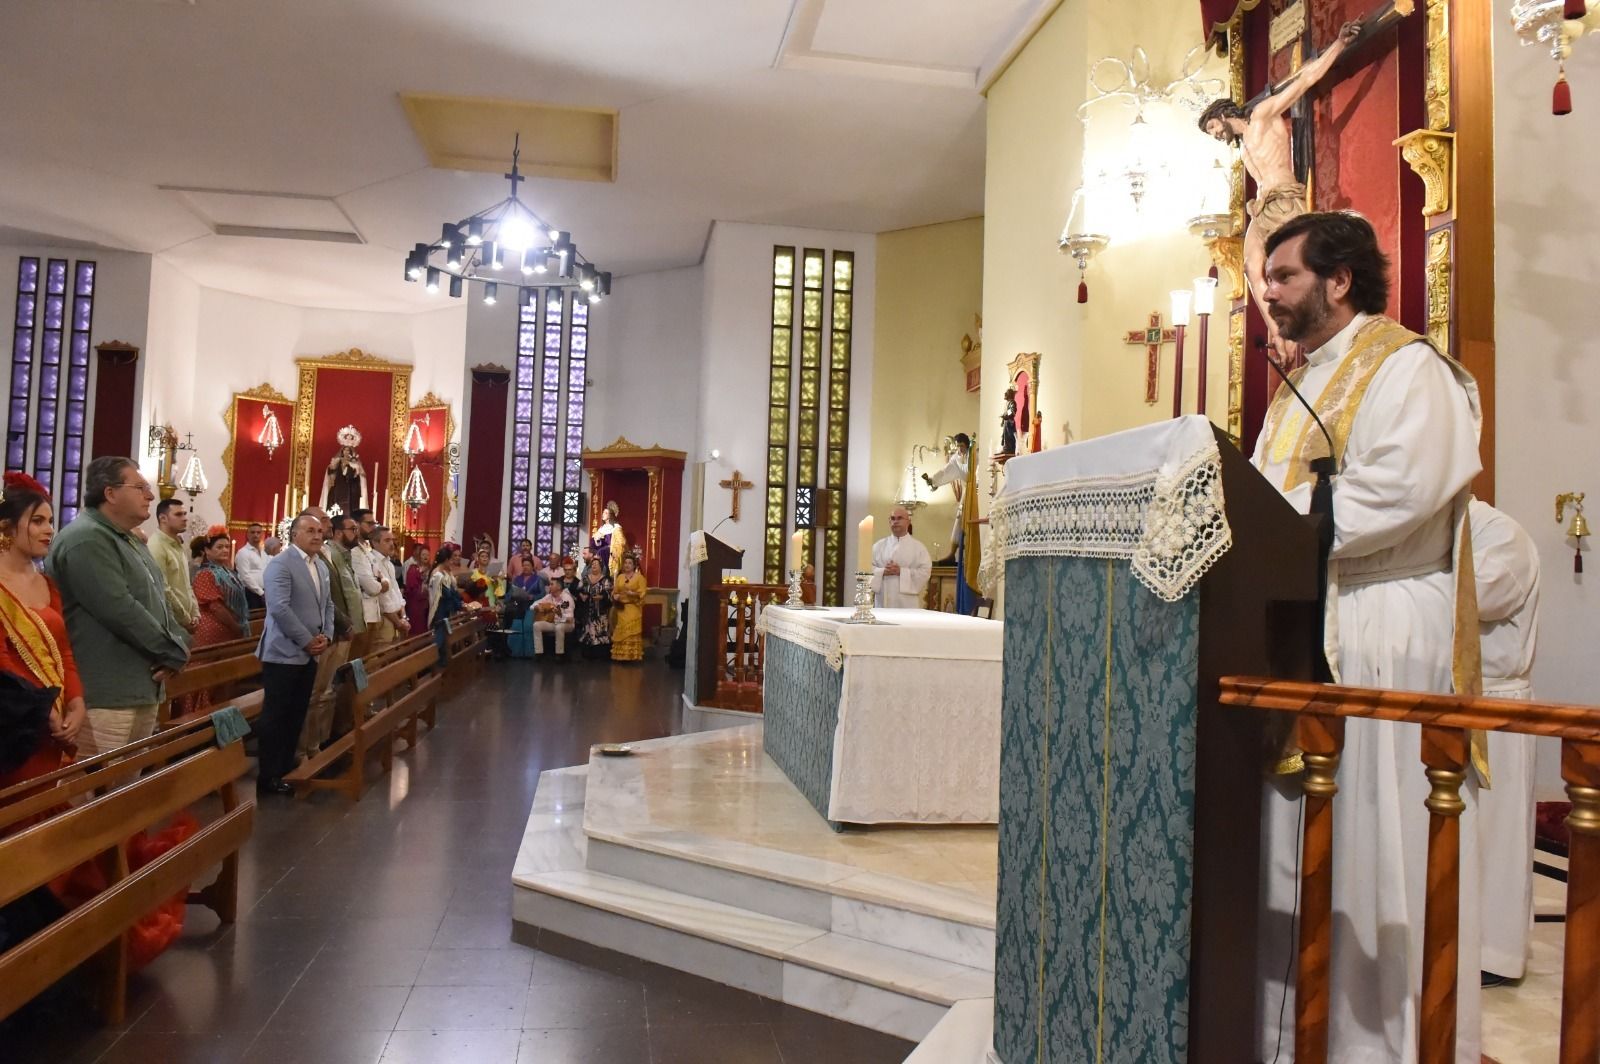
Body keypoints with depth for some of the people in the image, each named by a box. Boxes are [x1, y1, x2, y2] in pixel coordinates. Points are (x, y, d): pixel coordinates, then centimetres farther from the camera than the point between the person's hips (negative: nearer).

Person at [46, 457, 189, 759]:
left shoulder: (129, 541, 20)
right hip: (105, 695, -10)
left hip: (143, 689, 10)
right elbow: (120, 610, -22)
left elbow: (158, 602, 20)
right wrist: (173, 652, -11)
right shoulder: (86, 540, -14)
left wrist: (178, 647, 1)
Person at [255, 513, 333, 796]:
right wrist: (308, 640, -17)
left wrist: (326, 636, 0)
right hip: (284, 652, -7)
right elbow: (279, 608, -21)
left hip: (310, 653, 8)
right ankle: (268, 777, 6)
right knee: (275, 717, -1)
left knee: (296, 716, 11)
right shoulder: (280, 564, -12)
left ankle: (286, 768, 20)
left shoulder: (323, 566, 14)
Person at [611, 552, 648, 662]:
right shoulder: (620, 577, 16)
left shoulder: (639, 577, 1)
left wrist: (633, 593, -22)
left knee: (632, 631, -9)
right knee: (621, 631, 1)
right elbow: (615, 591, 17)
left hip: (633, 608, -4)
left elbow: (642, 593, -6)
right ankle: (621, 654, 6)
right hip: (621, 608, 4)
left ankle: (633, 655, -6)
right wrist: (615, 595, -5)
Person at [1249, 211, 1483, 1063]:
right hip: (1297, 632, 8)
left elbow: (1398, 492, -20)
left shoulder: (1406, 366, -6)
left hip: (1378, 637, -8)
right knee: (1296, 851, 11)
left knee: (1373, 852, -2)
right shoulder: (1298, 386, 21)